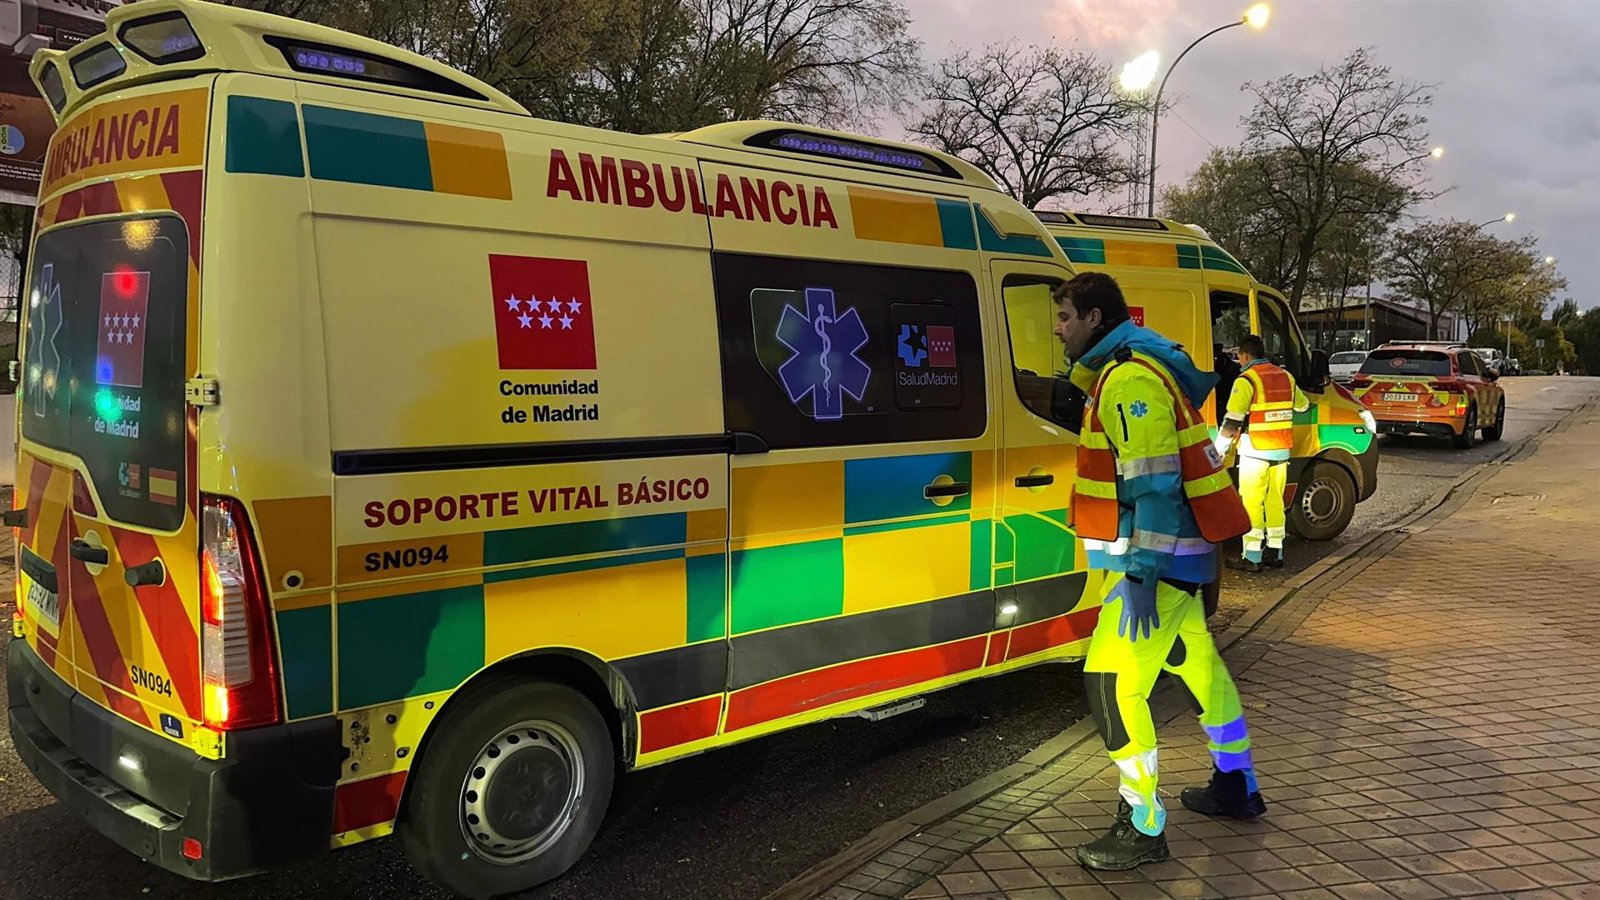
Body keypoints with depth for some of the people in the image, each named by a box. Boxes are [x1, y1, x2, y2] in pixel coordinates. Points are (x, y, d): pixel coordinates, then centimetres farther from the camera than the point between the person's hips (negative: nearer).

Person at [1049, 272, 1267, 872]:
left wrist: (1141, 575, -26)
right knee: (1197, 664, 21)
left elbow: (1153, 485, -25)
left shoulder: (1130, 379, -19)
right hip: (1177, 554, 11)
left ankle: (1143, 830, 1)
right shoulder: (1120, 374, 13)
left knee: (1113, 684, -9)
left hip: (1156, 559, -11)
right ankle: (1237, 788, 38)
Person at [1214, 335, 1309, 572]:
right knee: (1275, 500, 13)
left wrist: (1218, 450, -10)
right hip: (1282, 450, 7)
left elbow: (1232, 421, -16)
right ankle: (1275, 553, 18)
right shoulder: (1286, 377, 11)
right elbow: (1303, 406, 27)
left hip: (1255, 452, -7)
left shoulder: (1247, 380, -11)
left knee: (1251, 502, -4)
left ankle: (1252, 558, -4)